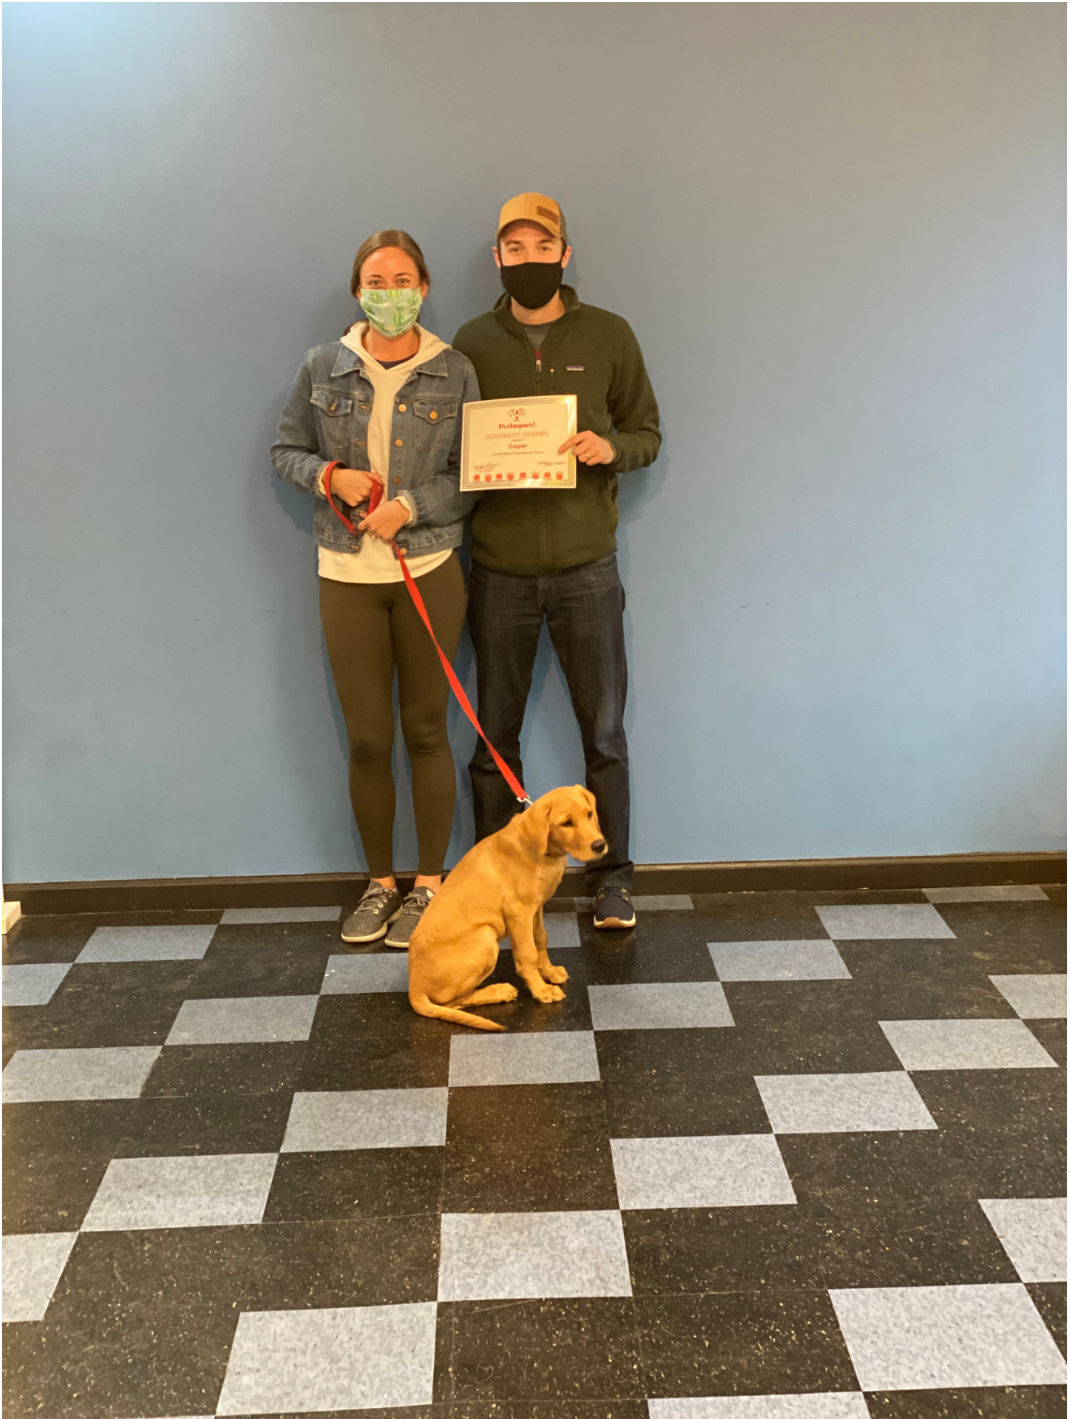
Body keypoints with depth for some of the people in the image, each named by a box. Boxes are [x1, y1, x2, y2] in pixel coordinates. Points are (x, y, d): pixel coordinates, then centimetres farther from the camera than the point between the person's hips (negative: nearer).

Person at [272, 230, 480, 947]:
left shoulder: (455, 372, -1)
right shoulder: (323, 368, 4)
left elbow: (474, 476, 0)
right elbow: (287, 450, 11)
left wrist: (409, 506, -15)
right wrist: (330, 476, -9)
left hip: (429, 572, -1)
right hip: (347, 577, 2)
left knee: (426, 730, 6)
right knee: (367, 739, 6)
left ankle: (430, 884, 20)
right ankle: (381, 882, 24)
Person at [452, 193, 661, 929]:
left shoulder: (609, 335, 3)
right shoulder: (472, 342, 6)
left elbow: (649, 433, 6)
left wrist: (612, 447, -16)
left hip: (586, 568, -1)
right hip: (499, 571, 1)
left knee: (605, 732, 6)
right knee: (495, 737, 9)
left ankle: (612, 879, 20)